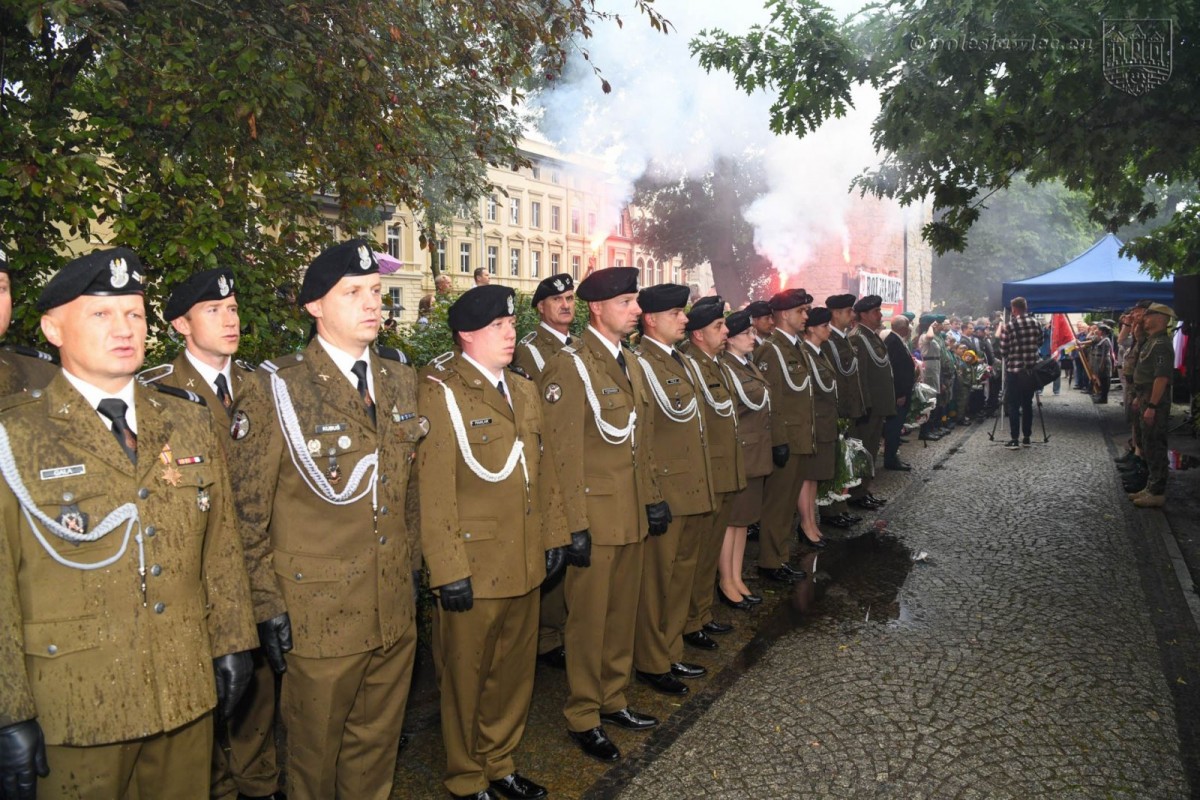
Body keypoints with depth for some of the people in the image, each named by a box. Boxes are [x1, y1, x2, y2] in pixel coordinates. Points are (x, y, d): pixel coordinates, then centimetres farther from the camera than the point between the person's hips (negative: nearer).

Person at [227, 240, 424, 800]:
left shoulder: (400, 380, 5)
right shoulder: (276, 390, -12)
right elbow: (247, 511, -9)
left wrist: (411, 564, 13)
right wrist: (268, 605, -7)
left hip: (396, 611, 5)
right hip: (320, 616, -4)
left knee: (378, 746, 21)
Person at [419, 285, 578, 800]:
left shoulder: (523, 389, 11)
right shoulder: (440, 391, -13)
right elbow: (433, 488, -18)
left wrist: (556, 534, 12)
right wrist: (448, 570, -20)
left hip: (525, 564, 7)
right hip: (474, 568, -7)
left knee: (515, 671, 19)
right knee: (466, 677, 12)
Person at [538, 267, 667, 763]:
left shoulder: (629, 363, 13)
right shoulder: (569, 367, -14)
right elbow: (562, 452, -17)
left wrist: (652, 497, 13)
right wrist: (573, 525, -18)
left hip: (632, 516, 8)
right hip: (595, 516, -8)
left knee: (623, 612, 18)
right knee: (589, 619, 6)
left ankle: (613, 699, 36)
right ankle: (583, 717, 23)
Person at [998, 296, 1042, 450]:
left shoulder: (1009, 326, -11)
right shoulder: (1036, 323, 2)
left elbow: (1003, 351, -8)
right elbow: (1040, 342, 15)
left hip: (1014, 370, -4)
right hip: (1031, 370, 4)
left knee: (1013, 404, 0)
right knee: (1027, 403, 12)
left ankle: (1014, 439, -4)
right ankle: (1026, 437, 14)